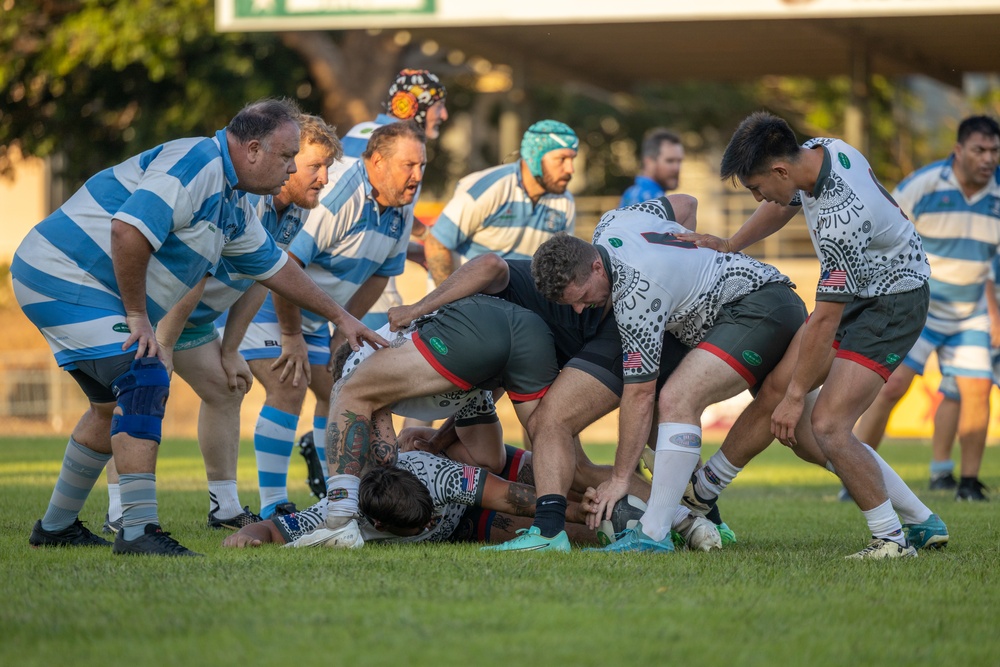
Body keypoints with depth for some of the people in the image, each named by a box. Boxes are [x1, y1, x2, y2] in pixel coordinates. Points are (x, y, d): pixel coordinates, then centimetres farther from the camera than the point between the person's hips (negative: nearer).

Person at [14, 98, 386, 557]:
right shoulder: (198, 164, -20)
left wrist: (340, 317, 31)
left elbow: (273, 266, 28)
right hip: (64, 275, -11)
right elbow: (129, 230, -31)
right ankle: (138, 531, -23)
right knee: (144, 383, -18)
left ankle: (57, 526, 30)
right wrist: (138, 316, -22)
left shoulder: (233, 204, 13)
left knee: (115, 405, 19)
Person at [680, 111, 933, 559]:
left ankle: (892, 539, -8)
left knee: (827, 425, -18)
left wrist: (796, 395, -19)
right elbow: (784, 205, 16)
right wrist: (728, 246, 13)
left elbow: (824, 321, -27)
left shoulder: (840, 220, -35)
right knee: (776, 384, 8)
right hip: (857, 291, 9)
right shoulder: (819, 151, -10)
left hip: (892, 304, -9)